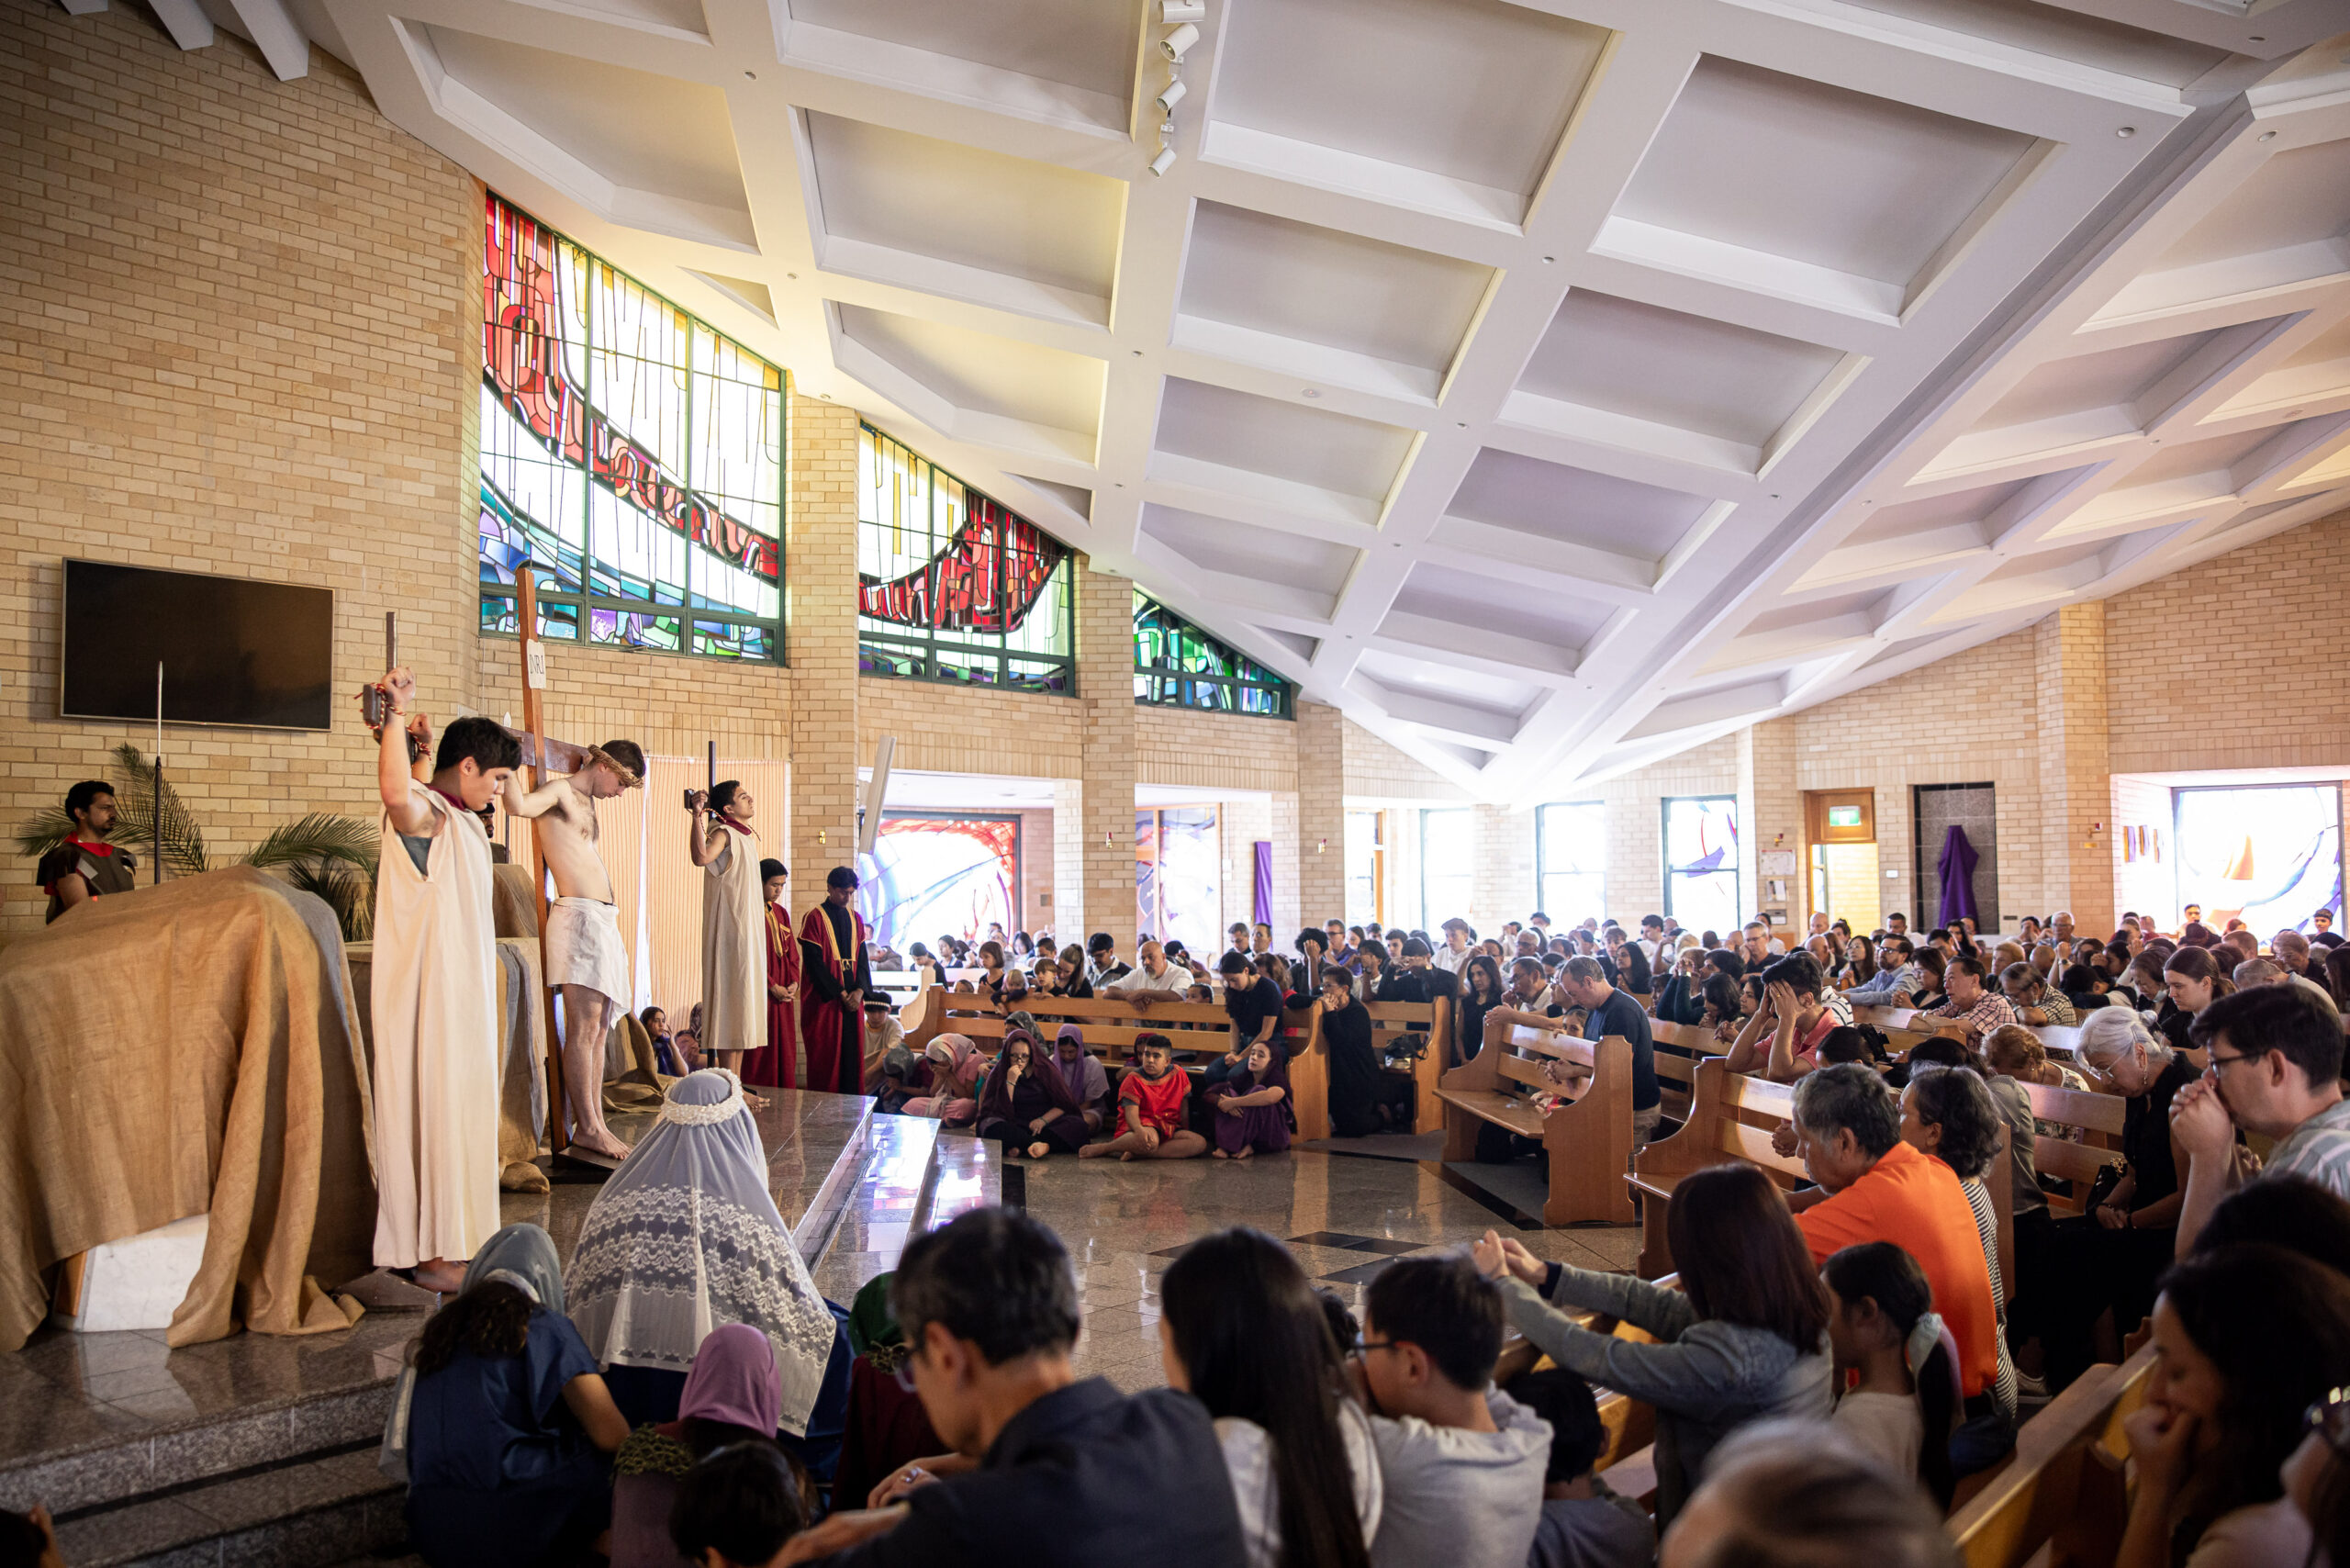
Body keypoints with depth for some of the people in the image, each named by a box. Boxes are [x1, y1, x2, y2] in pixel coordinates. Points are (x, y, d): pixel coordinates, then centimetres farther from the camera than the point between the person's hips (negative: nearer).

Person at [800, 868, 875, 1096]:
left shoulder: (856, 919, 13)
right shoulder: (814, 918, -5)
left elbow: (862, 957, 10)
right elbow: (814, 961, -11)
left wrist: (859, 990, -7)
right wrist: (840, 993, -13)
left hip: (853, 998, 5)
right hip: (824, 998, -5)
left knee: (852, 1052, 5)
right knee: (826, 1055, -4)